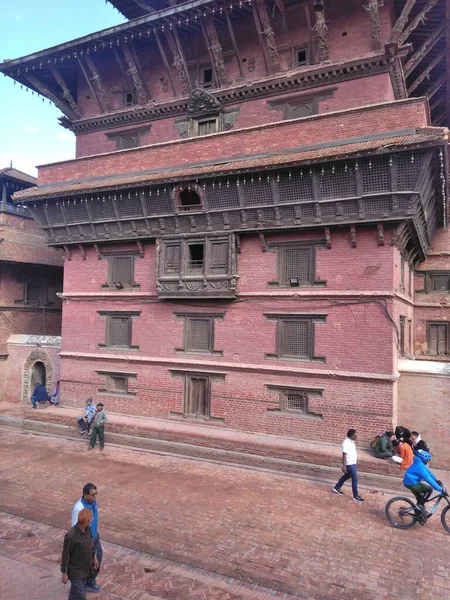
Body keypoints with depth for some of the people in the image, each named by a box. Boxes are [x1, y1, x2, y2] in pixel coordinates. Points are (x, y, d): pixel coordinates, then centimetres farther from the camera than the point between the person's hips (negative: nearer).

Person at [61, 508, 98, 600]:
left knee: (75, 591, 25)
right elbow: (65, 555, -20)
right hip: (75, 571, -7)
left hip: (85, 568, 7)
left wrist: (94, 556, 17)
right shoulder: (71, 536, -32)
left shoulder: (87, 529, -9)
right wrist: (64, 573, -11)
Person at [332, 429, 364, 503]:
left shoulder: (351, 441, 4)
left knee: (347, 476, 22)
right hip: (350, 464, -10)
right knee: (355, 479, -1)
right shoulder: (346, 443, -25)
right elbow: (344, 455, -24)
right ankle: (356, 496, 13)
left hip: (352, 463, 10)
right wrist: (344, 466, -23)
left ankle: (337, 487, 36)